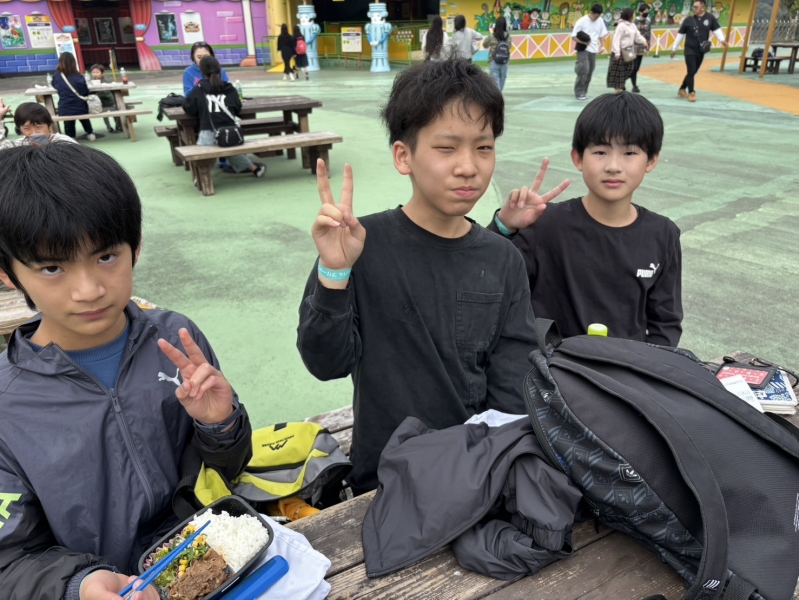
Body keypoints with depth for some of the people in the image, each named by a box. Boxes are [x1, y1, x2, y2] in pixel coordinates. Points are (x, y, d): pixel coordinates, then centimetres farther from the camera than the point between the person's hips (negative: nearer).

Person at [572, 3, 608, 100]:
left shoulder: (600, 21, 4)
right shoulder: (581, 21, -10)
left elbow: (602, 35, 14)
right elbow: (573, 36, -9)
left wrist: (602, 46, -1)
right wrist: (583, 42, -22)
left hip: (593, 50, 5)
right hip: (583, 49, -5)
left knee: (590, 72, 7)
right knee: (584, 70, -15)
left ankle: (584, 92, 18)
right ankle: (579, 93, -7)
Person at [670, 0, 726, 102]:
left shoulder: (710, 18, -2)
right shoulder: (688, 20, -5)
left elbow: (716, 29, -2)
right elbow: (680, 34, 2)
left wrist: (722, 39, -20)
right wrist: (674, 48, 5)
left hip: (701, 51, 3)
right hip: (690, 50, -3)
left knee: (693, 72, 12)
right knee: (691, 72, -11)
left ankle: (682, 89, 26)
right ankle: (691, 93, -4)